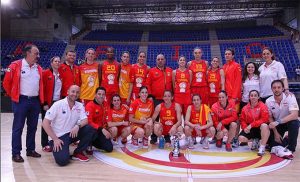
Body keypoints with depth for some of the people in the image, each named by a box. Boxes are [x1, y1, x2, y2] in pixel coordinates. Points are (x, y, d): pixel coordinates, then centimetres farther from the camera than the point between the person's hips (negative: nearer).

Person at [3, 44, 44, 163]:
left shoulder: (39, 68, 10)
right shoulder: (15, 65, -6)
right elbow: (6, 82, -2)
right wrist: (13, 96, 6)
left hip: (35, 101, 5)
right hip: (21, 101, -5)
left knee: (32, 127, 12)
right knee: (18, 128, 2)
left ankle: (31, 150, 23)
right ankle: (16, 153, 11)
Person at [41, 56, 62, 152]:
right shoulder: (46, 73, -6)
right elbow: (42, 88, -9)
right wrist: (44, 103, -12)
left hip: (58, 102, 5)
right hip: (47, 102, -5)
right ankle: (45, 144, 12)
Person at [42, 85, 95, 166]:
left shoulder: (80, 106, 1)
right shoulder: (58, 104, -12)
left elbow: (85, 120, -7)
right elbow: (45, 123, -12)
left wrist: (78, 126, -30)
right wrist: (55, 139, -16)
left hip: (72, 133, 5)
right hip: (59, 137, -4)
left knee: (89, 129, -20)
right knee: (62, 160, -24)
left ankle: (78, 152, -1)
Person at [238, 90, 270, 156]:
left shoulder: (263, 106, -13)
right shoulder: (245, 108, 0)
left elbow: (264, 119, -23)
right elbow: (242, 120, 5)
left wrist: (251, 125, -26)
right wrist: (245, 127, -16)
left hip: (260, 128, -3)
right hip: (250, 129, 4)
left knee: (264, 126, -39)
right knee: (241, 138, -18)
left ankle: (262, 147, -21)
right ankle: (255, 140, 17)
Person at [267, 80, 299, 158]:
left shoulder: (290, 97, -22)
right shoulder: (268, 101, -13)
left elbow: (294, 115, -33)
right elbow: (270, 118, -3)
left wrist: (277, 122, -40)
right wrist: (275, 133, -9)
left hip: (289, 122, -2)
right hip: (277, 125, 2)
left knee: (294, 123, -37)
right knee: (273, 145, -10)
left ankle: (291, 148, -17)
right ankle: (285, 140, 26)